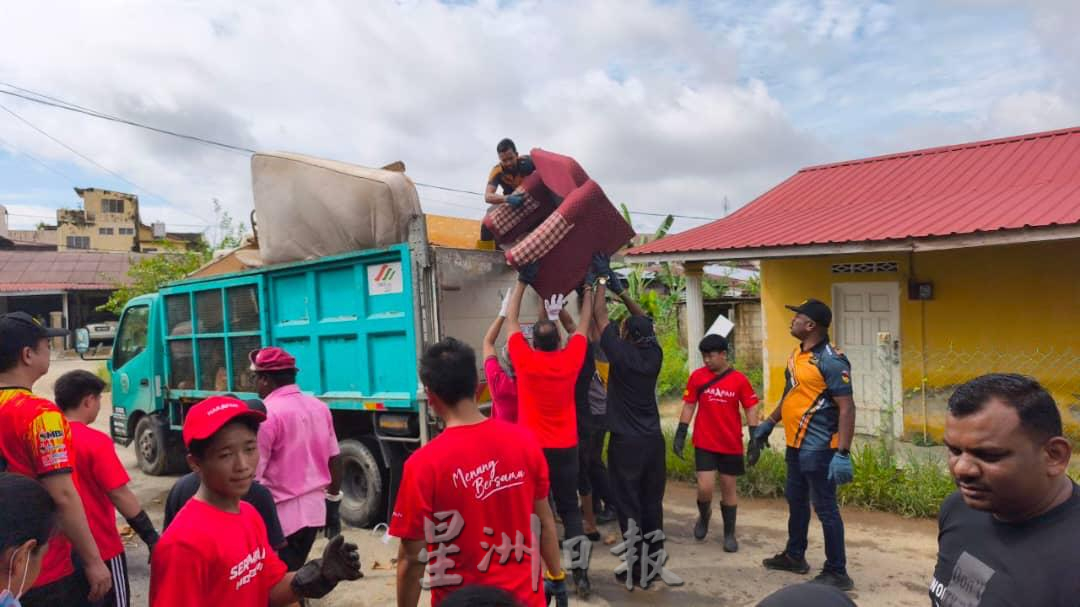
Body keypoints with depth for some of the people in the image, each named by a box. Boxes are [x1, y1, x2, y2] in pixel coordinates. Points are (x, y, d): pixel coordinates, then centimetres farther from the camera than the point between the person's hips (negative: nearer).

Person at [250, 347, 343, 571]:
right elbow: (334, 460, 11)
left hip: (281, 514, -7)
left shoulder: (266, 414, -14)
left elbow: (253, 473, -16)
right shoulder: (320, 407, 7)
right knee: (293, 573, 21)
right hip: (314, 508, 7)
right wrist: (333, 503, 20)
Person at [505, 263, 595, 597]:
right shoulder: (571, 360, -8)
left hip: (533, 449, -2)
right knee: (570, 510, 12)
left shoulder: (525, 361, -12)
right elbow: (584, 323, 7)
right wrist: (588, 287, 17)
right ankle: (580, 573, 10)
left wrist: (523, 281, 3)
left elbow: (511, 319, -1)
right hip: (566, 449, 2)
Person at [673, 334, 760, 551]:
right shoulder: (697, 376, -3)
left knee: (728, 487, 9)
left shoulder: (739, 379, -4)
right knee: (705, 488, -7)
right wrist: (680, 435, 0)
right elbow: (689, 406, 3)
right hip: (704, 443, 0)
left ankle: (729, 534, 26)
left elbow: (751, 409, 0)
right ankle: (704, 516, 26)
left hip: (731, 445, 0)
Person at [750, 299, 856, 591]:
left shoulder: (831, 360, -19)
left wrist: (843, 453, -26)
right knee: (796, 501, 20)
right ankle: (794, 556, 37)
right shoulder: (797, 355, 9)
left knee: (825, 508, 1)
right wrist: (769, 422, 24)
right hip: (796, 444, 9)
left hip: (818, 448, -9)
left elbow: (847, 408, -22)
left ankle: (837, 573, 14)